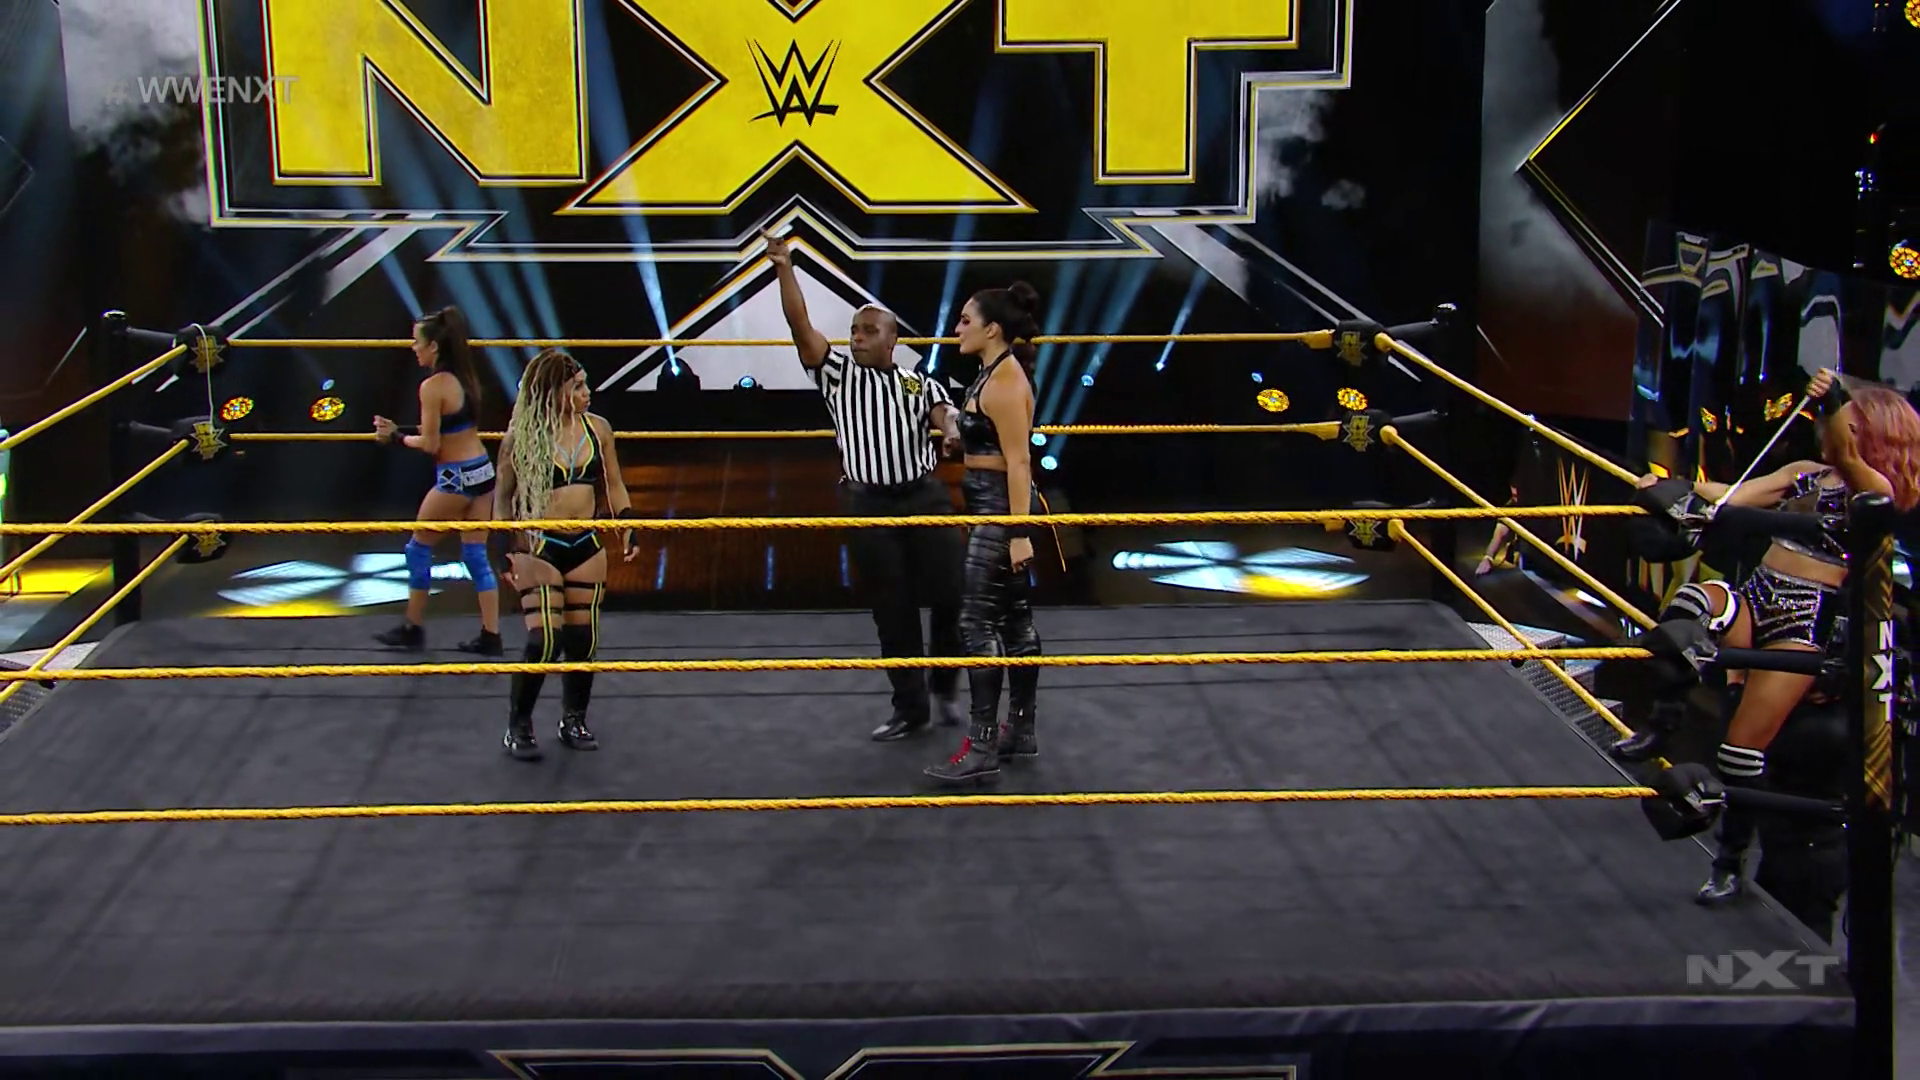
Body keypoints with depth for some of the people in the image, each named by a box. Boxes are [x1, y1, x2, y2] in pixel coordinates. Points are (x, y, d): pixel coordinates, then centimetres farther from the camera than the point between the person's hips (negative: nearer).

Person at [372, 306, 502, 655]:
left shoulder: (432, 386, -16)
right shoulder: (465, 378, 8)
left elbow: (430, 445, -15)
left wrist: (397, 437, 2)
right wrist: (400, 430, 13)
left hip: (455, 478, -8)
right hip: (482, 470, 8)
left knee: (419, 548, 10)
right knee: (476, 556, 10)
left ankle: (413, 628, 18)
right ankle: (490, 636, 9)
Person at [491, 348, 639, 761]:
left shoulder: (597, 429, 4)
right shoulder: (520, 438, -7)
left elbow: (613, 485, 14)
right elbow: (504, 497, 0)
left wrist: (627, 527, 3)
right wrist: (504, 550, -4)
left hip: (587, 548, 4)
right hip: (539, 548, -4)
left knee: (583, 640, 7)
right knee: (544, 641, -10)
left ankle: (574, 720, 23)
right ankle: (518, 726, 5)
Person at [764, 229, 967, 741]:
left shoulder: (921, 384, 9)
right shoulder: (838, 374, 7)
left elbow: (944, 415, -9)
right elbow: (801, 327, -3)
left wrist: (952, 433, -34)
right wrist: (785, 270, -14)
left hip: (924, 496, 0)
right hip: (869, 505, 0)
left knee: (950, 594, -3)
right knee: (892, 612, 6)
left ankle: (945, 687, 21)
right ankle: (911, 708, 18)